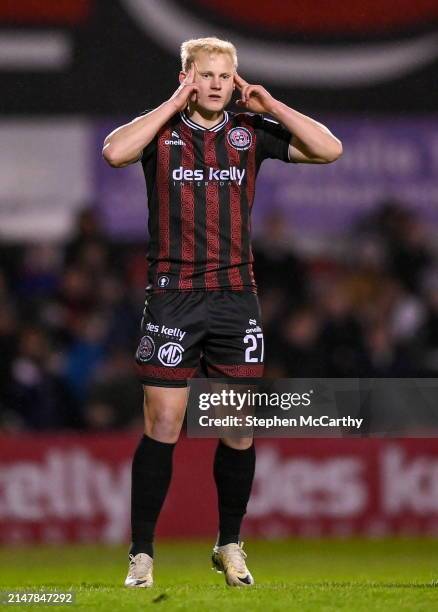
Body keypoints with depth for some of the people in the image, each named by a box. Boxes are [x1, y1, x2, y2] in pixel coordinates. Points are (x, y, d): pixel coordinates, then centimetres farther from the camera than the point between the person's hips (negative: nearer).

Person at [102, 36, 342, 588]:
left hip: (236, 296, 3)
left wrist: (269, 106, -5)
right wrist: (174, 105, -15)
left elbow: (329, 149, -1)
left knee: (240, 429, 6)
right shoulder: (162, 129, 0)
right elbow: (114, 152, -21)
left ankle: (230, 546, 21)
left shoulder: (250, 130, 6)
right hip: (172, 296, -3)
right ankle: (141, 554, 2)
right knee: (162, 428, -5)